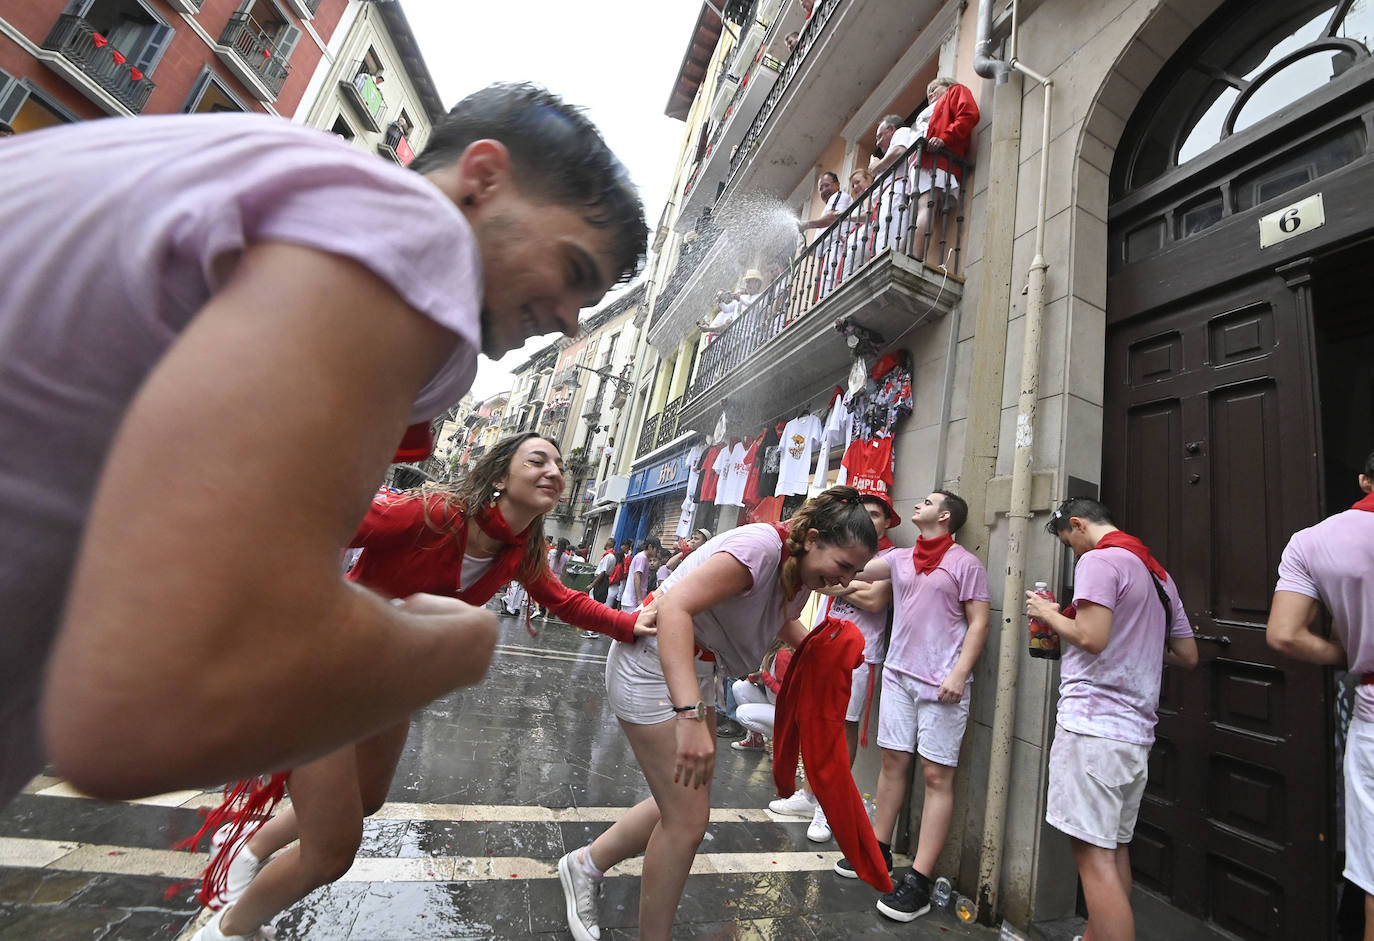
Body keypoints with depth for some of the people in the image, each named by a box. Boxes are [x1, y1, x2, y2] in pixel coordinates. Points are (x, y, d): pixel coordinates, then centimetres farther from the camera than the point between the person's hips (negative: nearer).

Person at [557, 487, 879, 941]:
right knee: (688, 820, -3)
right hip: (653, 662, -9)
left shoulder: (803, 572, -1)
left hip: (695, 668, 9)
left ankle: (584, 865, 38)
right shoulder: (762, 546, -29)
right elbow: (674, 606, -40)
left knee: (684, 805, 18)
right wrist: (690, 716, -46)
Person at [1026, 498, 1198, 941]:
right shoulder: (1158, 572, 18)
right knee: (1115, 847, 19)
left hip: (1093, 725, -10)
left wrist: (1049, 613, -5)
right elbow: (1188, 655, 21)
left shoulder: (1099, 559, -10)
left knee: (1093, 855, -5)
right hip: (1137, 731, 10)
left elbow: (1091, 638, -21)